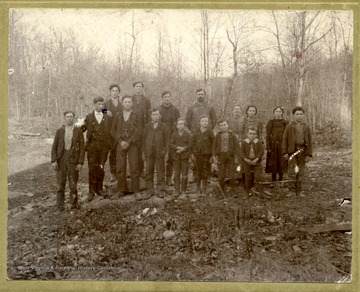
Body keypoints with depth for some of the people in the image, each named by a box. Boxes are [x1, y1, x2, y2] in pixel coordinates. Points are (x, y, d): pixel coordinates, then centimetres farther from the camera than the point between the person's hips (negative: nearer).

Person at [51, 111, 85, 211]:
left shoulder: (78, 131, 0)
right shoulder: (59, 131, 4)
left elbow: (82, 148, -2)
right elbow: (54, 147, 4)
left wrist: (80, 163, -8)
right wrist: (54, 161, -6)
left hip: (73, 160, -1)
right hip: (61, 160, 1)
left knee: (73, 183, 2)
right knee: (61, 183, 5)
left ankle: (74, 204, 15)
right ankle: (60, 205, 16)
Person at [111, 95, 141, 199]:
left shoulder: (136, 116, 5)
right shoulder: (118, 116, 11)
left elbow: (137, 132, -2)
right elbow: (113, 131, 8)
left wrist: (128, 142, -11)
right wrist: (120, 141, -5)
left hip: (132, 144, -2)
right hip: (120, 144, 2)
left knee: (134, 168, -4)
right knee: (120, 168, 0)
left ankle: (136, 191, 4)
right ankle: (121, 190, 10)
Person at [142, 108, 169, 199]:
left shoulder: (163, 126, 5)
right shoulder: (147, 126, 11)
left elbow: (166, 139, 3)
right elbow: (144, 138, 10)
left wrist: (165, 150, -5)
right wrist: (144, 150, 3)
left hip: (160, 152, -2)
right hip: (149, 152, 2)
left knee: (160, 172, 3)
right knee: (149, 172, 3)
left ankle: (161, 190, 12)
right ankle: (149, 191, 12)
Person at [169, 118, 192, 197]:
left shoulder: (188, 134, 5)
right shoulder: (174, 135, 9)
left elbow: (189, 145, -3)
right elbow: (170, 144, 1)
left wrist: (182, 149, -14)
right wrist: (178, 147, -15)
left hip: (185, 156, -1)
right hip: (176, 157, 1)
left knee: (184, 174, 2)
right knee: (176, 174, 1)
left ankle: (183, 190, 13)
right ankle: (177, 190, 7)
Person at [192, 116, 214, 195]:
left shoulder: (210, 133, 1)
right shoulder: (196, 133, 4)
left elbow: (213, 144, 2)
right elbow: (193, 144, 7)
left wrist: (212, 156, -4)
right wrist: (193, 154, 0)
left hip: (207, 155, -1)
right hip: (198, 155, 1)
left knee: (206, 172, 5)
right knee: (198, 171, 4)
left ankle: (204, 188, 17)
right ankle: (198, 187, 16)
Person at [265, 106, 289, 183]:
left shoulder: (286, 123, 6)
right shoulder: (270, 122, 4)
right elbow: (267, 135, 0)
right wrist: (268, 147, -8)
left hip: (282, 145, 1)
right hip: (273, 146, -1)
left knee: (282, 163, 3)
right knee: (273, 163, 2)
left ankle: (281, 179, 13)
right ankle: (273, 181, 11)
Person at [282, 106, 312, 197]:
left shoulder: (306, 127, 9)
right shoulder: (289, 126, 4)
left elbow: (309, 141, 7)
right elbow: (285, 139, 0)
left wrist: (309, 154, 0)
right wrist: (285, 152, -7)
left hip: (302, 151, 2)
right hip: (292, 151, -2)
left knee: (301, 172, 8)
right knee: (292, 171, -2)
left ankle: (299, 190, 18)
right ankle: (292, 190, 6)